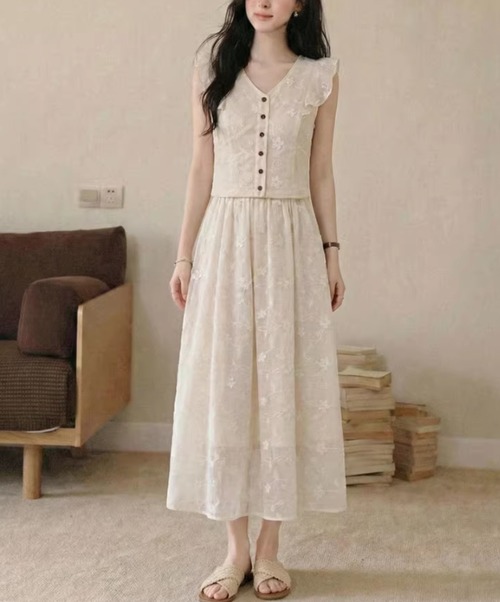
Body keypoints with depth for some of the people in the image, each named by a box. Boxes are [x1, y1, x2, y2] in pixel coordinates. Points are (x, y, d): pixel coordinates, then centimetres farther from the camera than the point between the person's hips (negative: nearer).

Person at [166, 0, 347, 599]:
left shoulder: (321, 75, 6)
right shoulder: (213, 63, 6)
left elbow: (320, 174, 9)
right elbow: (202, 168, 5)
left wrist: (332, 251, 4)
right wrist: (185, 253, 1)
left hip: (292, 242, 0)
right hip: (225, 239, 0)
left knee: (285, 387, 2)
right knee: (223, 388, 1)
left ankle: (269, 547, 15)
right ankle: (236, 547, 13)